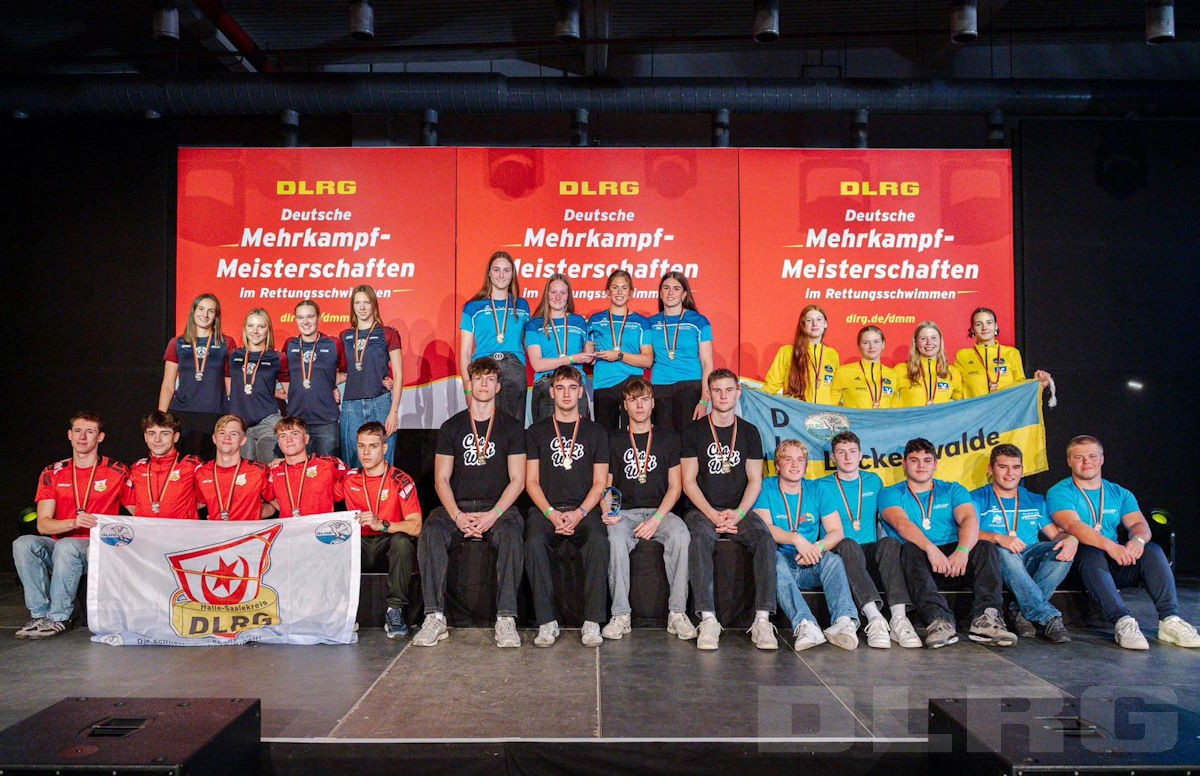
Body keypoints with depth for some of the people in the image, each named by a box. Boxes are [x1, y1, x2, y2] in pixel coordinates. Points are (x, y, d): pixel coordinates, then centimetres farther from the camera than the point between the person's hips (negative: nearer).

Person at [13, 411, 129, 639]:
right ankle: (40, 613, -19)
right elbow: (43, 525, -1)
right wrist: (74, 522, -19)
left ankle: (59, 617, -22)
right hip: (59, 546, 4)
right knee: (23, 544, -24)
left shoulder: (117, 473, 0)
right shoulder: (53, 473, 8)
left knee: (66, 546, -34)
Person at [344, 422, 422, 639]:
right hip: (361, 549, 3)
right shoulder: (350, 479, 4)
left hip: (389, 545, -3)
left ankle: (395, 610, -25)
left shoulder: (400, 481, -10)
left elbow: (415, 527, -20)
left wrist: (381, 525, -33)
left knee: (402, 540, -35)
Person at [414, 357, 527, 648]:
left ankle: (506, 619, -31)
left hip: (499, 507, -1)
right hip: (457, 507, 2)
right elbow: (441, 479, 8)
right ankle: (435, 618, -26)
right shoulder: (451, 427, 13)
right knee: (430, 534, -29)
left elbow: (517, 480, 2)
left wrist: (492, 515, -14)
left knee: (511, 535, -34)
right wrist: (458, 516, -11)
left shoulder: (511, 427, 9)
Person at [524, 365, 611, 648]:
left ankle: (592, 622, -26)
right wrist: (551, 513, -9)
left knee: (599, 540, -33)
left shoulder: (595, 433, 14)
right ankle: (547, 622, -26)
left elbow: (600, 483, 7)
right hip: (546, 508, 0)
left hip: (584, 509, 0)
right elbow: (531, 481, 8)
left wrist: (579, 513, -10)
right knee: (534, 542, -32)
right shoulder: (537, 432, 15)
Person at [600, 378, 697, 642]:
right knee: (616, 538, -34)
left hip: (660, 511, 0)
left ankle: (677, 613, -26)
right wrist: (607, 511, -10)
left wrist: (656, 519, -9)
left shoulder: (668, 438, 13)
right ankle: (620, 615, -28)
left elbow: (675, 486, 6)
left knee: (680, 534, -32)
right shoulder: (614, 440, 14)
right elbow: (605, 485, 12)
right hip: (625, 511, 0)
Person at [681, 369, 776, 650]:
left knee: (765, 538, -28)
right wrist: (713, 515, -13)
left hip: (739, 511, 2)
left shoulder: (749, 432, 13)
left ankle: (762, 620, -30)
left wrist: (738, 513, -10)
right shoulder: (695, 431, 6)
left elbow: (755, 480, 9)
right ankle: (708, 620, -36)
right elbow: (689, 481, 1)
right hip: (702, 510, -2)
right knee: (699, 539, -34)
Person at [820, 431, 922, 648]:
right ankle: (874, 618, -50)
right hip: (842, 555, -3)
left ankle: (899, 618, -43)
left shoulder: (874, 481, 20)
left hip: (871, 555, 3)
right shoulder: (823, 486, 9)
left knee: (890, 542, -29)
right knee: (848, 545, -36)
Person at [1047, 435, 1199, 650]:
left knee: (1152, 549, -20)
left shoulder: (1120, 494, 18)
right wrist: (1109, 546, -32)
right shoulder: (1059, 493, 2)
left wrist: (1138, 539, -24)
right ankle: (1122, 622, -47)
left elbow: (1139, 524, 2)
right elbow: (1073, 525, -16)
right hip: (1080, 562, -4)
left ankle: (1170, 619, -30)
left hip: (1117, 564, 5)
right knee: (1091, 553, -36)